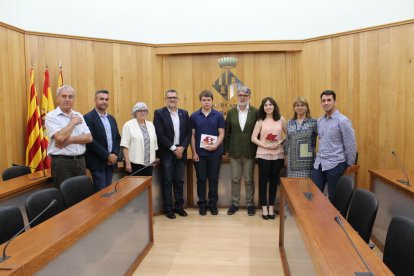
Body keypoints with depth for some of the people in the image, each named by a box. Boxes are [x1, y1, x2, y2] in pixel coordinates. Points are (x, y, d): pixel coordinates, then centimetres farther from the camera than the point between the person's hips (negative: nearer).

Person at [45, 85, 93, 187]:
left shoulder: (78, 115, 11)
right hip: (61, 162, -5)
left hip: (80, 161, 5)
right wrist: (73, 122, -7)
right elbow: (60, 137, -21)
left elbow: (89, 138, 2)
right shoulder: (51, 116, -5)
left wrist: (70, 140, -13)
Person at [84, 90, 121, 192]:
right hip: (97, 162, -7)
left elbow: (117, 138, 14)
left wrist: (115, 154, -3)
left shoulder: (111, 118, 14)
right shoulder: (88, 118, -9)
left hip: (111, 162, 7)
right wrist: (107, 156, -16)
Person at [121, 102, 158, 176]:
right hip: (135, 163, -4)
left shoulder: (151, 125, 12)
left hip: (149, 163, 5)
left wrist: (153, 160, 10)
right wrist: (127, 163, -13)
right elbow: (125, 146, -8)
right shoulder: (128, 125, -3)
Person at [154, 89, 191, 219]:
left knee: (179, 181, 10)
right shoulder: (159, 113, -3)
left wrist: (182, 147, -8)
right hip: (167, 153, -3)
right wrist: (173, 148, -14)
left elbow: (189, 132, 6)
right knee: (167, 181, 4)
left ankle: (179, 206, 22)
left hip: (181, 152, 4)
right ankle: (168, 208, 14)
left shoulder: (184, 113, 10)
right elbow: (160, 134, -11)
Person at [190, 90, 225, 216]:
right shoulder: (194, 116, 2)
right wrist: (194, 152, -4)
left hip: (215, 153, 0)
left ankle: (213, 204, 20)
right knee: (201, 179, 7)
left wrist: (215, 145, -17)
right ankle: (202, 204, 19)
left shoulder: (218, 115, 1)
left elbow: (221, 133, -1)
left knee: (213, 179, 7)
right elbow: (192, 135, 2)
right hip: (200, 153, 0)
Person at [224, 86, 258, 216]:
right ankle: (235, 203, 25)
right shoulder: (231, 112, 3)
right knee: (235, 179, 11)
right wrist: (226, 149, 2)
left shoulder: (255, 112, -3)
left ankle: (250, 204, 23)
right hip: (234, 151, 2)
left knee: (249, 180, 9)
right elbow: (227, 132, 5)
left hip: (249, 151, -2)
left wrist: (258, 150, -5)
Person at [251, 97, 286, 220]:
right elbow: (253, 138, -5)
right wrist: (265, 145, -15)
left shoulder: (281, 120, 3)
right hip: (263, 155, -1)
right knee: (263, 181, 4)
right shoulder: (260, 121, 0)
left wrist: (281, 142, -9)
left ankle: (271, 207, 22)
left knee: (274, 181, 9)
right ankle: (264, 208, 17)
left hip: (278, 155, 1)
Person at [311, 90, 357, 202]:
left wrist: (349, 165, -4)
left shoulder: (343, 121, -11)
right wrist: (320, 156, 17)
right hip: (319, 163, 6)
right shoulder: (320, 121, 9)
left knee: (334, 198, 7)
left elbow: (351, 145, -9)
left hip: (335, 165, -6)